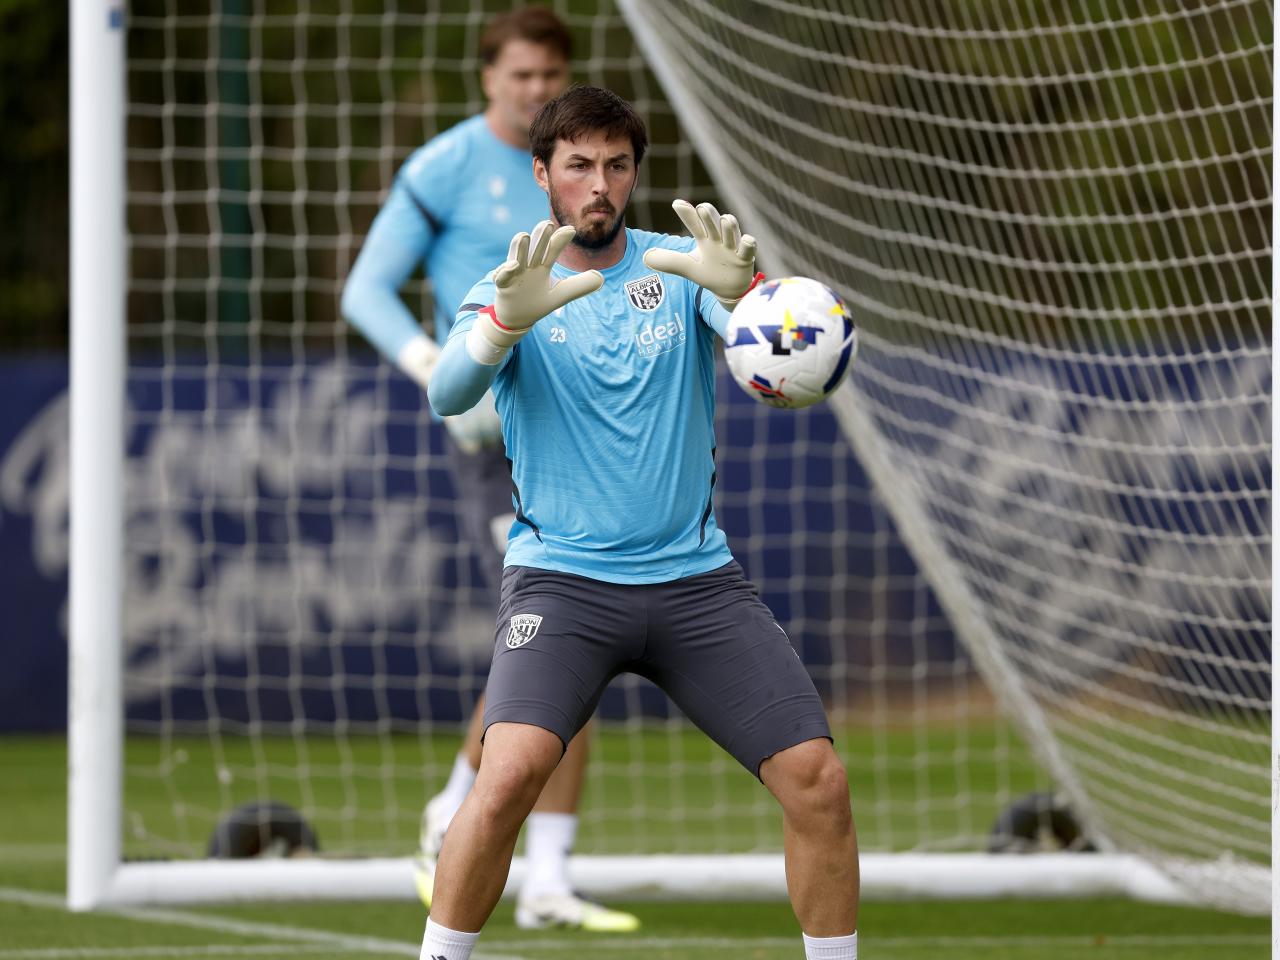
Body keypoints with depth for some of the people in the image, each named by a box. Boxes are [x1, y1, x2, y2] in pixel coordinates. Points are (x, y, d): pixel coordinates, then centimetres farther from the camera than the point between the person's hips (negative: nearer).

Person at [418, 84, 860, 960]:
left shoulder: (681, 268, 4)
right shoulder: (511, 288, 0)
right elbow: (448, 395, -19)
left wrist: (740, 290, -38)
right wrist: (510, 318, -40)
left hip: (696, 578, 2)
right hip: (561, 580, -2)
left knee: (819, 781, -7)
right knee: (511, 771, -26)